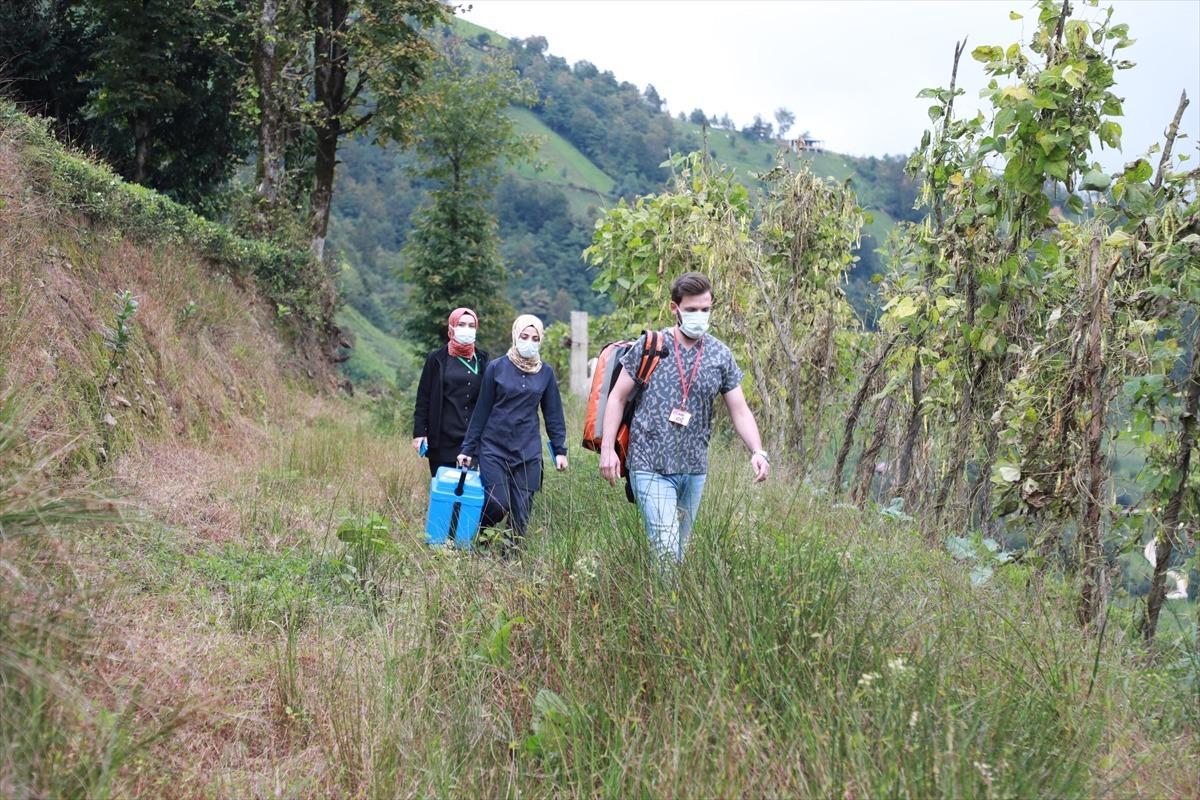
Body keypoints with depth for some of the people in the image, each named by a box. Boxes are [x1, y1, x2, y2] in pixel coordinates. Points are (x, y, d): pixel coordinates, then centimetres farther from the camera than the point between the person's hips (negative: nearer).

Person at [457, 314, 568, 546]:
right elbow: (481, 411, 2)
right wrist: (468, 448, 2)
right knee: (498, 505, -10)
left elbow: (553, 414, 11)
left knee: (521, 510, 1)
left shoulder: (545, 373, 6)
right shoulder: (496, 368, 0)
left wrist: (560, 450, 5)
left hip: (528, 452, 2)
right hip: (494, 449, -2)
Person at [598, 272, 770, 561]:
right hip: (650, 467, -4)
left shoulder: (720, 355, 5)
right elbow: (618, 397, 1)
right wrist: (607, 448, -8)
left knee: (680, 551, 13)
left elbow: (740, 411, 4)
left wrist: (757, 452, -13)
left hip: (694, 469, 4)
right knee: (666, 549, -16)